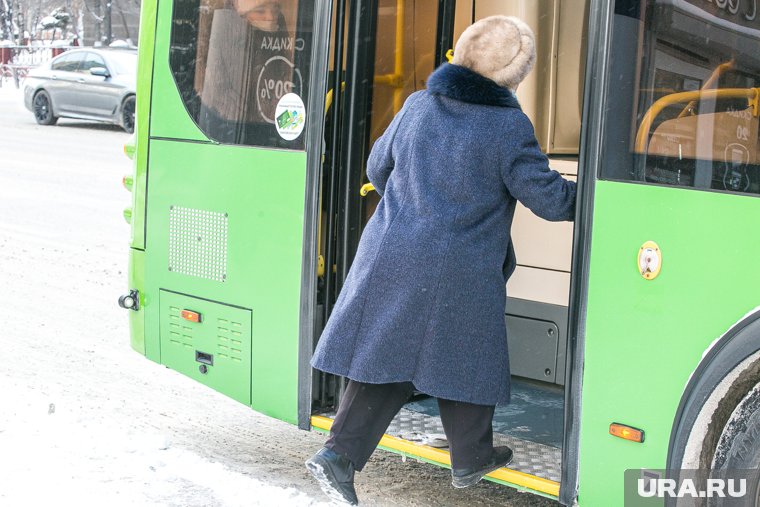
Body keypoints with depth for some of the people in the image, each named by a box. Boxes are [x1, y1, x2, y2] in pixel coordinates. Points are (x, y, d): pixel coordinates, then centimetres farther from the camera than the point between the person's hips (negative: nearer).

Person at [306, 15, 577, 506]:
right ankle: (471, 459, 28)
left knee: (385, 357, 9)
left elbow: (377, 168, 18)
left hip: (391, 258, 5)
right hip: (461, 274, -4)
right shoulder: (508, 126, -10)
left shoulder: (417, 106, 6)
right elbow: (550, 198, -7)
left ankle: (339, 453, 3)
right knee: (466, 362, 13)